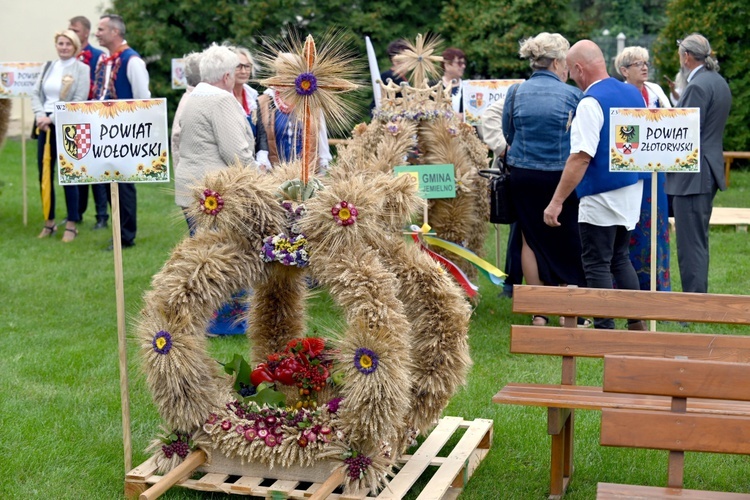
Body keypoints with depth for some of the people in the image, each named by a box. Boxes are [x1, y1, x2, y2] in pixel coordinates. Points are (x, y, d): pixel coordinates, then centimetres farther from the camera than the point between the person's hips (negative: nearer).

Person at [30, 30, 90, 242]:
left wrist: (53, 118, -15)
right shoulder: (48, 67, 13)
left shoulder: (81, 69, -4)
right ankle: (49, 221, 19)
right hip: (45, 126, 5)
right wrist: (40, 115, -8)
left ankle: (71, 225, 9)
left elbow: (79, 101, -12)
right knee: (44, 175, 7)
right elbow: (36, 93, 10)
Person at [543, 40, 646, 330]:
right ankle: (637, 324, 24)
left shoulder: (591, 102, -18)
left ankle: (605, 330, 8)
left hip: (601, 197, -8)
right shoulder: (634, 93, 7)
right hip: (632, 192, 9)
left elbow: (581, 157, -24)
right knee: (620, 258, 20)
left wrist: (557, 202, -23)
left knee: (597, 265, 2)